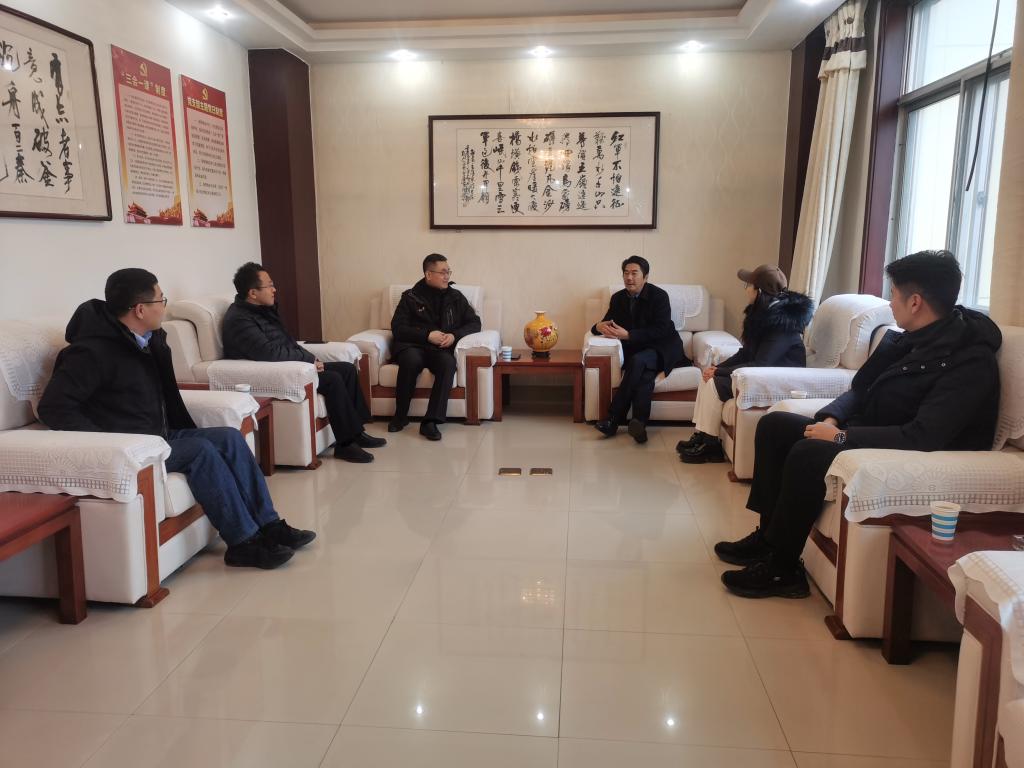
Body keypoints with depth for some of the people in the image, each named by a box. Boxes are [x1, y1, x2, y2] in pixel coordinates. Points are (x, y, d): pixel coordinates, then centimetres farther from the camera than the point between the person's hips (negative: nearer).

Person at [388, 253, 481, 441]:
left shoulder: (456, 297, 16)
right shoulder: (410, 297, 9)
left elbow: (474, 323, 14)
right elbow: (397, 328, 0)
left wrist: (454, 335, -6)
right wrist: (427, 335, -13)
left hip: (441, 348, 2)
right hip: (412, 345, -1)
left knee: (448, 363, -34)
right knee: (411, 360, -37)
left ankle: (431, 422, -36)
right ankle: (400, 416, -18)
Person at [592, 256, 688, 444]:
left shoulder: (659, 296, -9)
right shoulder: (618, 298, 8)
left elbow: (660, 331, -18)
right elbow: (607, 322, 10)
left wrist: (627, 335, -28)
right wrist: (599, 326, -17)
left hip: (663, 348, -4)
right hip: (636, 349, 4)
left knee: (638, 361, -35)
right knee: (645, 374, -32)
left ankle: (613, 419, -35)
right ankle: (639, 423, -36)